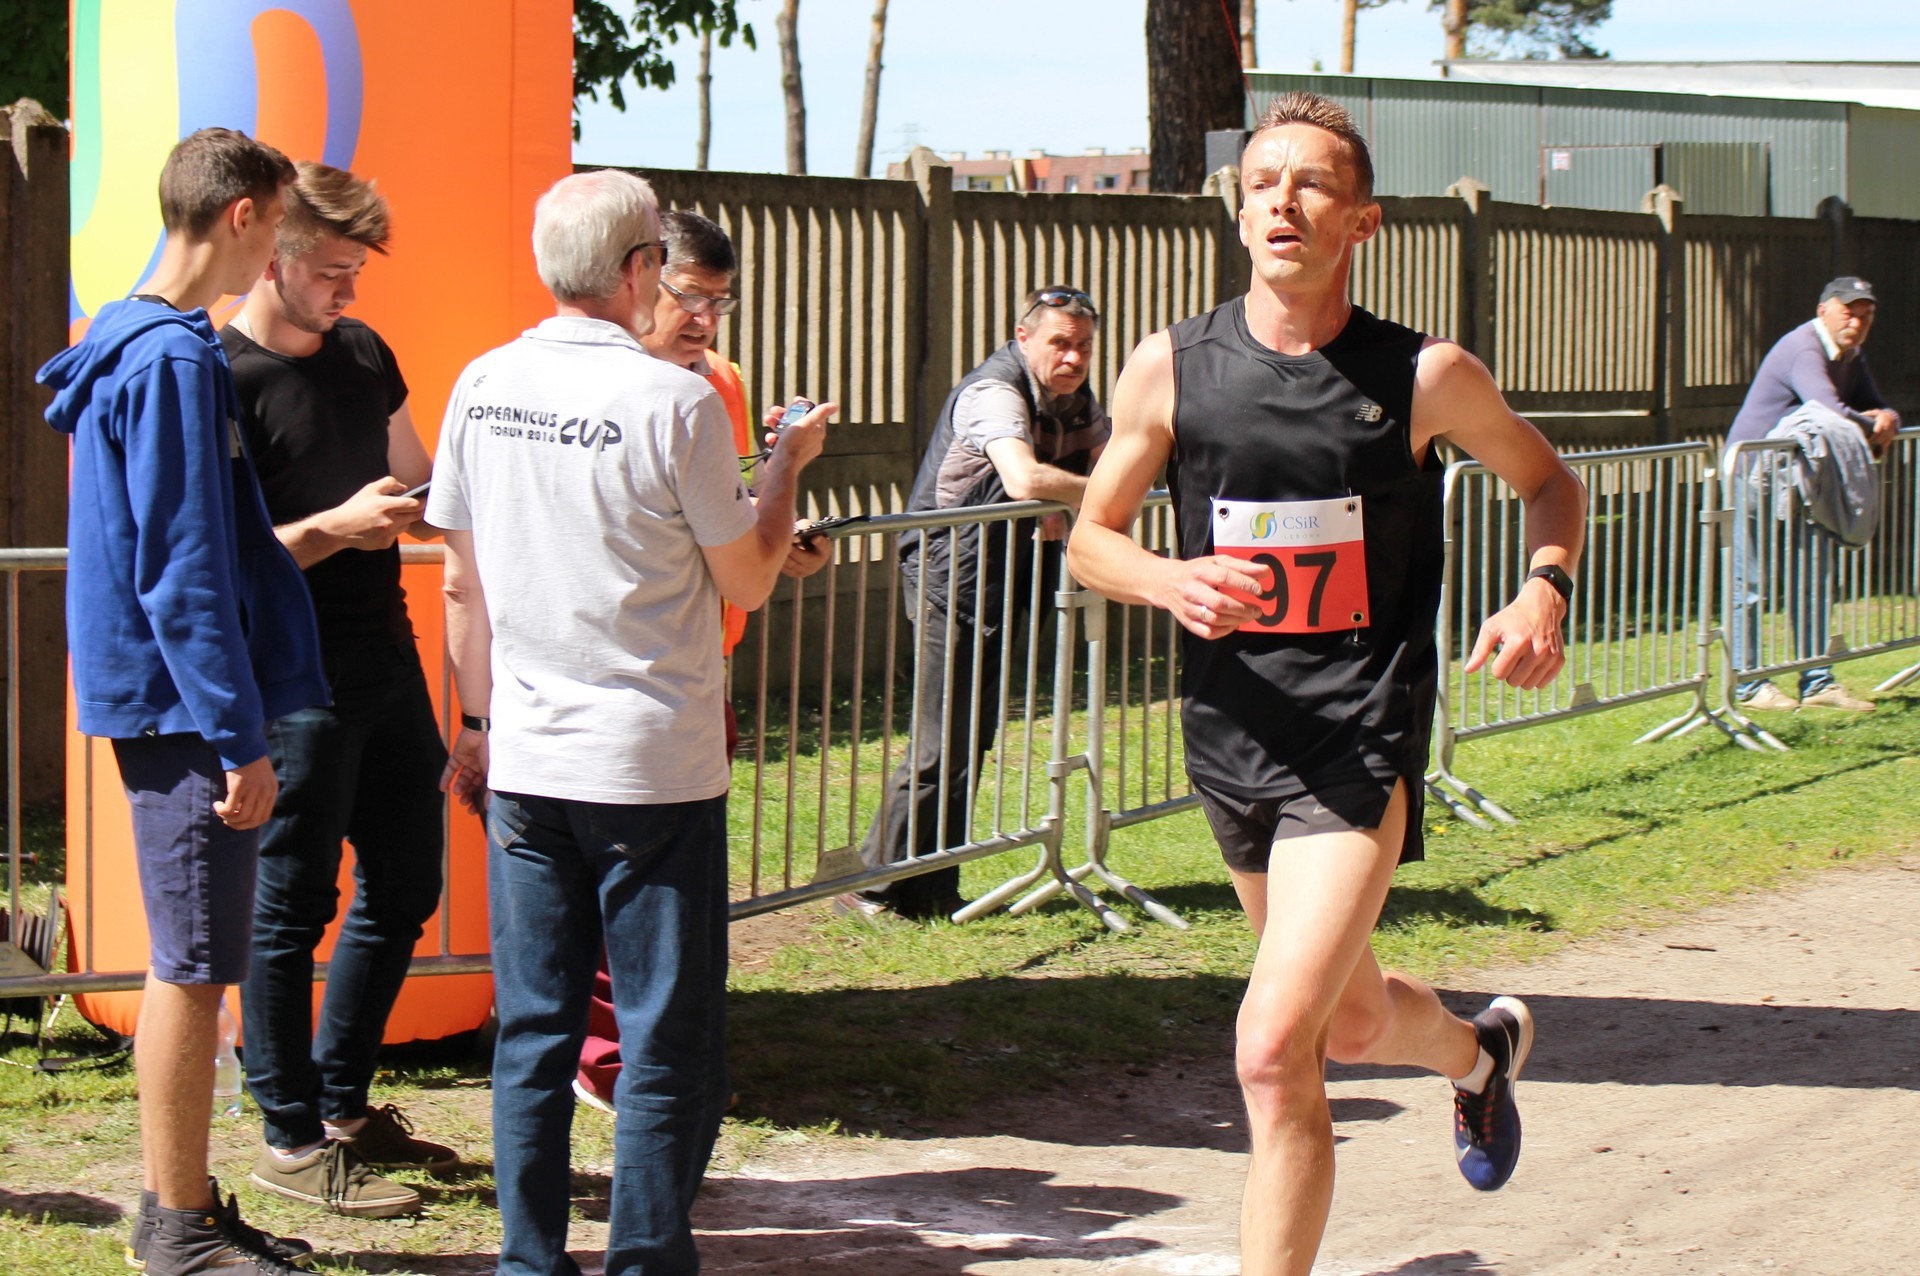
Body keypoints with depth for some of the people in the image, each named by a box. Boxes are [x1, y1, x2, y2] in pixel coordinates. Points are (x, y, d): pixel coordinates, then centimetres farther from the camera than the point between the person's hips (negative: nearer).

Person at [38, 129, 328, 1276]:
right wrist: (239, 737, -20)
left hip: (167, 704, 10)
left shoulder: (142, 346, 14)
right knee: (195, 965, -3)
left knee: (190, 963, 15)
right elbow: (184, 569, -21)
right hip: (186, 705, -10)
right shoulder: (175, 361, -17)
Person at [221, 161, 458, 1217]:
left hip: (385, 660, 9)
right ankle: (291, 1140, 10)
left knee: (405, 884, 15)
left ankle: (343, 1103, 29)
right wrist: (337, 526, -23)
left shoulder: (364, 355, 11)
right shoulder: (222, 378, -13)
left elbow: (420, 486, 22)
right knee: (291, 904, 0)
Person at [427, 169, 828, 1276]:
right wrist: (790, 462, 11)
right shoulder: (677, 404, -13)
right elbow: (748, 581, -3)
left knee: (532, 1033, 11)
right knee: (669, 1042, 4)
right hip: (655, 767, -5)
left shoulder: (484, 387, 3)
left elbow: (462, 585, 10)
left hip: (524, 764, 5)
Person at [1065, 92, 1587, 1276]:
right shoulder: (1171, 369, -2)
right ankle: (1482, 1048, 58)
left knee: (1275, 1052, -18)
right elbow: (1089, 540, 8)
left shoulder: (1426, 376, -6)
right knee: (1350, 1023, 23)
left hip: (1362, 745, -4)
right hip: (1233, 734, 4)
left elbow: (1551, 483, 12)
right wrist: (1173, 582, -14)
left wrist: (1544, 592, -8)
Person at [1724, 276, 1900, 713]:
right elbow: (1832, 414, -35)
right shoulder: (1803, 351, -22)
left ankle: (1817, 682, 14)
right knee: (1751, 585, -4)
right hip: (1755, 472, -9)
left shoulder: (1851, 356, 10)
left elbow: (1877, 407, 12)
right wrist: (1873, 425, -17)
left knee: (1814, 579, 9)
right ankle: (1748, 685, 2)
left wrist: (1887, 420, -12)